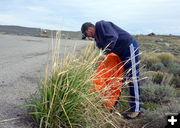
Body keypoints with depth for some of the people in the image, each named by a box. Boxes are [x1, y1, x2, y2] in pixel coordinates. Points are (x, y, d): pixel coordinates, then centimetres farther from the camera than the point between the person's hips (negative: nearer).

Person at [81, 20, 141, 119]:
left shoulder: (101, 25, -14)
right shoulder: (97, 38, 14)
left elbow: (113, 38, -29)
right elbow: (103, 48, 12)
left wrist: (105, 54, -32)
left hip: (129, 47, -10)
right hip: (119, 54, 10)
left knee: (132, 78, -8)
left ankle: (136, 109, -2)